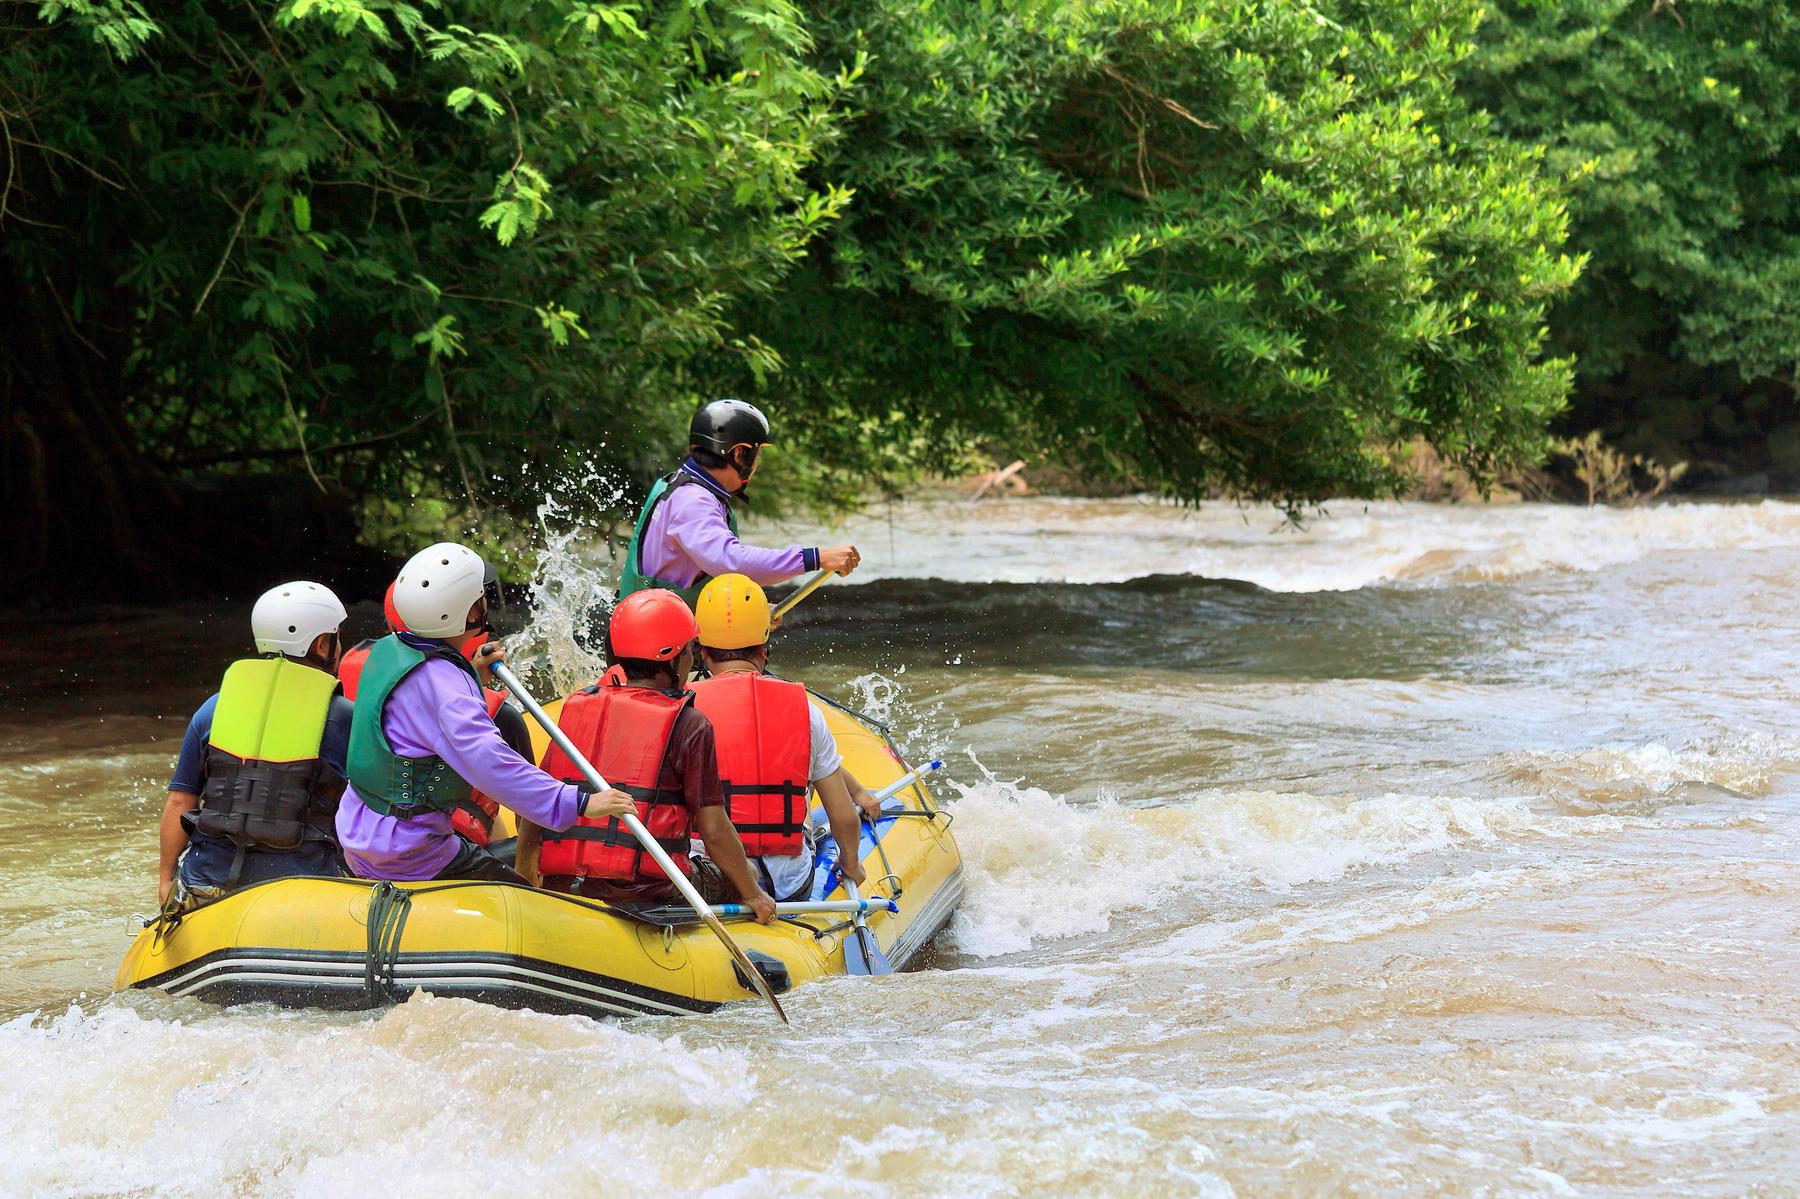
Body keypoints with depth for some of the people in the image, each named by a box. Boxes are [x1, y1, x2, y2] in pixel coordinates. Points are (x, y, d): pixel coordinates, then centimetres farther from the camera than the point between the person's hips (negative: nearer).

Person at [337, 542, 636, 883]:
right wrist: (579, 804, -38)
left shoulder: (387, 649, 4)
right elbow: (493, 765, -36)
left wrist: (471, 675, 15)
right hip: (406, 856, -9)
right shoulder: (440, 683, -25)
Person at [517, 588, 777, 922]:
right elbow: (714, 830, -7)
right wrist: (753, 895, 7)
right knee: (742, 876, 16)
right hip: (644, 892, -6)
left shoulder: (576, 708, 9)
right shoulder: (688, 726, -6)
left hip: (561, 890, 6)